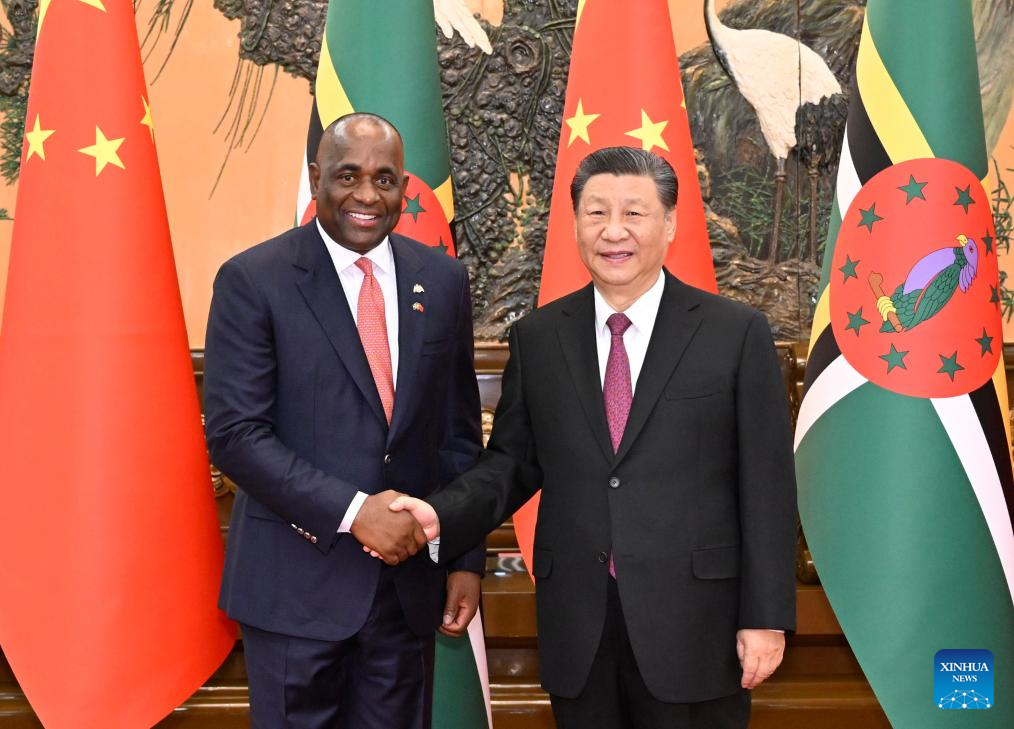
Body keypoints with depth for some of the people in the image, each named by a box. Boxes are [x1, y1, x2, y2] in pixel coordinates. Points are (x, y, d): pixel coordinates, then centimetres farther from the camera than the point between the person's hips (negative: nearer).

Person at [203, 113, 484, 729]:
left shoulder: (443, 280, 5)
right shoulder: (253, 280, -7)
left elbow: (459, 431, 8)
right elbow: (235, 434, -13)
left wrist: (466, 558, 5)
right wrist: (354, 511, -19)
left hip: (408, 577, 4)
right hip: (296, 580, -3)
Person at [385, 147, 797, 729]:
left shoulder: (737, 334, -3)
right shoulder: (538, 338, 5)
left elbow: (766, 485, -4)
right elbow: (513, 462, 8)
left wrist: (766, 617, -6)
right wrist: (442, 516, -9)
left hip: (693, 622, -2)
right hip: (576, 628, 2)